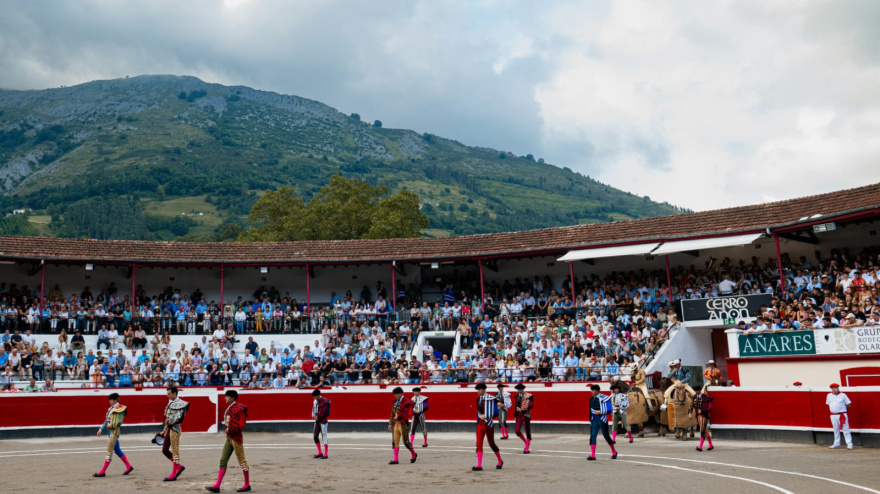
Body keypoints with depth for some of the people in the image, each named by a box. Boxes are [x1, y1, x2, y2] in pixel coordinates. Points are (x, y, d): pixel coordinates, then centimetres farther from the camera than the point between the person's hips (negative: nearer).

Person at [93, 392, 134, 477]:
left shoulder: (119, 408, -9)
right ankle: (129, 466, 21)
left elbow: (119, 421, -17)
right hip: (110, 431, 10)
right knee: (117, 450, 13)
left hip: (115, 431, -10)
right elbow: (107, 420, 20)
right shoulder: (111, 408, 17)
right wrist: (101, 429, 15)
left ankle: (103, 472, -7)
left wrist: (111, 425, -19)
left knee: (109, 451, -8)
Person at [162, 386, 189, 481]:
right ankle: (179, 466, 24)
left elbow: (179, 418, -22)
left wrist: (169, 422, -15)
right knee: (165, 450, 11)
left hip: (175, 429, -9)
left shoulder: (179, 403, -14)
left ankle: (173, 474, 5)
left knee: (175, 451, -2)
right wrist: (165, 430, 21)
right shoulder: (170, 402, 14)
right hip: (169, 429, 9)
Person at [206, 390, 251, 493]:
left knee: (242, 460, 2)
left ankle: (247, 485, 13)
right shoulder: (229, 408, 12)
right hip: (229, 438, 9)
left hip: (236, 438, -9)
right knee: (223, 460, 5)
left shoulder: (239, 408, -14)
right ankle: (217, 486, 5)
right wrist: (228, 430, 5)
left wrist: (230, 429, -14)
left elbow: (241, 425, -17)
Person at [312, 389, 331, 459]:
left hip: (323, 421, -8)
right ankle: (320, 453, 22)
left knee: (324, 437, -3)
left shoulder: (325, 401, -16)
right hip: (317, 421, 8)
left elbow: (327, 413, -17)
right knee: (316, 437, 9)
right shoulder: (315, 401, 8)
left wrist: (318, 416, -18)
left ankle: (325, 454, 3)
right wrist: (313, 414, -5)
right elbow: (313, 409, 16)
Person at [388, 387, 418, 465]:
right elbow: (393, 413, 17)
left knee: (406, 441, -1)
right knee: (395, 441, 2)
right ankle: (395, 460, 4)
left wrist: (398, 416, -21)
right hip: (395, 423, 7)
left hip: (403, 424, -7)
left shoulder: (406, 402, -9)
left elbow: (407, 414, -16)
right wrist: (390, 423, 14)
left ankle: (413, 454, 21)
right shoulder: (395, 402, 13)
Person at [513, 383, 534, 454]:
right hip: (519, 415, 6)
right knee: (517, 431, -3)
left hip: (526, 415, -5)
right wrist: (515, 415, 16)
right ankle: (526, 442, 21)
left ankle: (527, 449, 8)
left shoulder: (528, 396, -8)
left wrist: (525, 409, -32)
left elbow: (531, 405, -18)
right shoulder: (518, 396, 10)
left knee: (527, 431, 2)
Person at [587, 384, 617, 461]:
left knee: (606, 436, 4)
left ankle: (614, 452, 26)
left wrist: (600, 412, -19)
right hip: (594, 420, 5)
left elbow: (609, 410, -12)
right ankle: (592, 455, -10)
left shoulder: (604, 398, -9)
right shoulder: (592, 399, 10)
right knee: (592, 436, -7)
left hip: (602, 419, -5)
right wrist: (590, 420, 16)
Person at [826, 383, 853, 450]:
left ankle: (849, 444, -1)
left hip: (842, 415, -4)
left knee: (845, 429, -4)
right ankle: (836, 444, 20)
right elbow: (828, 404, 18)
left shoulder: (843, 395, -2)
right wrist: (833, 410, 11)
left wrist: (843, 409, 6)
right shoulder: (829, 396, 8)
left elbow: (849, 405, 0)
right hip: (833, 415, 4)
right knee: (836, 430, 11)